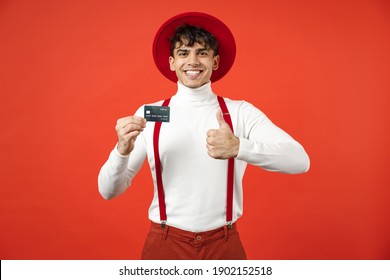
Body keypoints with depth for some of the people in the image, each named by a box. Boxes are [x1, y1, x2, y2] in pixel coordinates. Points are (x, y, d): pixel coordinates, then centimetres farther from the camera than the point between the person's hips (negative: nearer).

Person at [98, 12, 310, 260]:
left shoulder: (240, 112, -6)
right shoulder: (148, 115, -4)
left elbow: (300, 161, -18)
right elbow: (109, 191, -6)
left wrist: (238, 148, -34)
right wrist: (122, 150, -26)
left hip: (224, 244, 0)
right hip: (165, 244, 0)